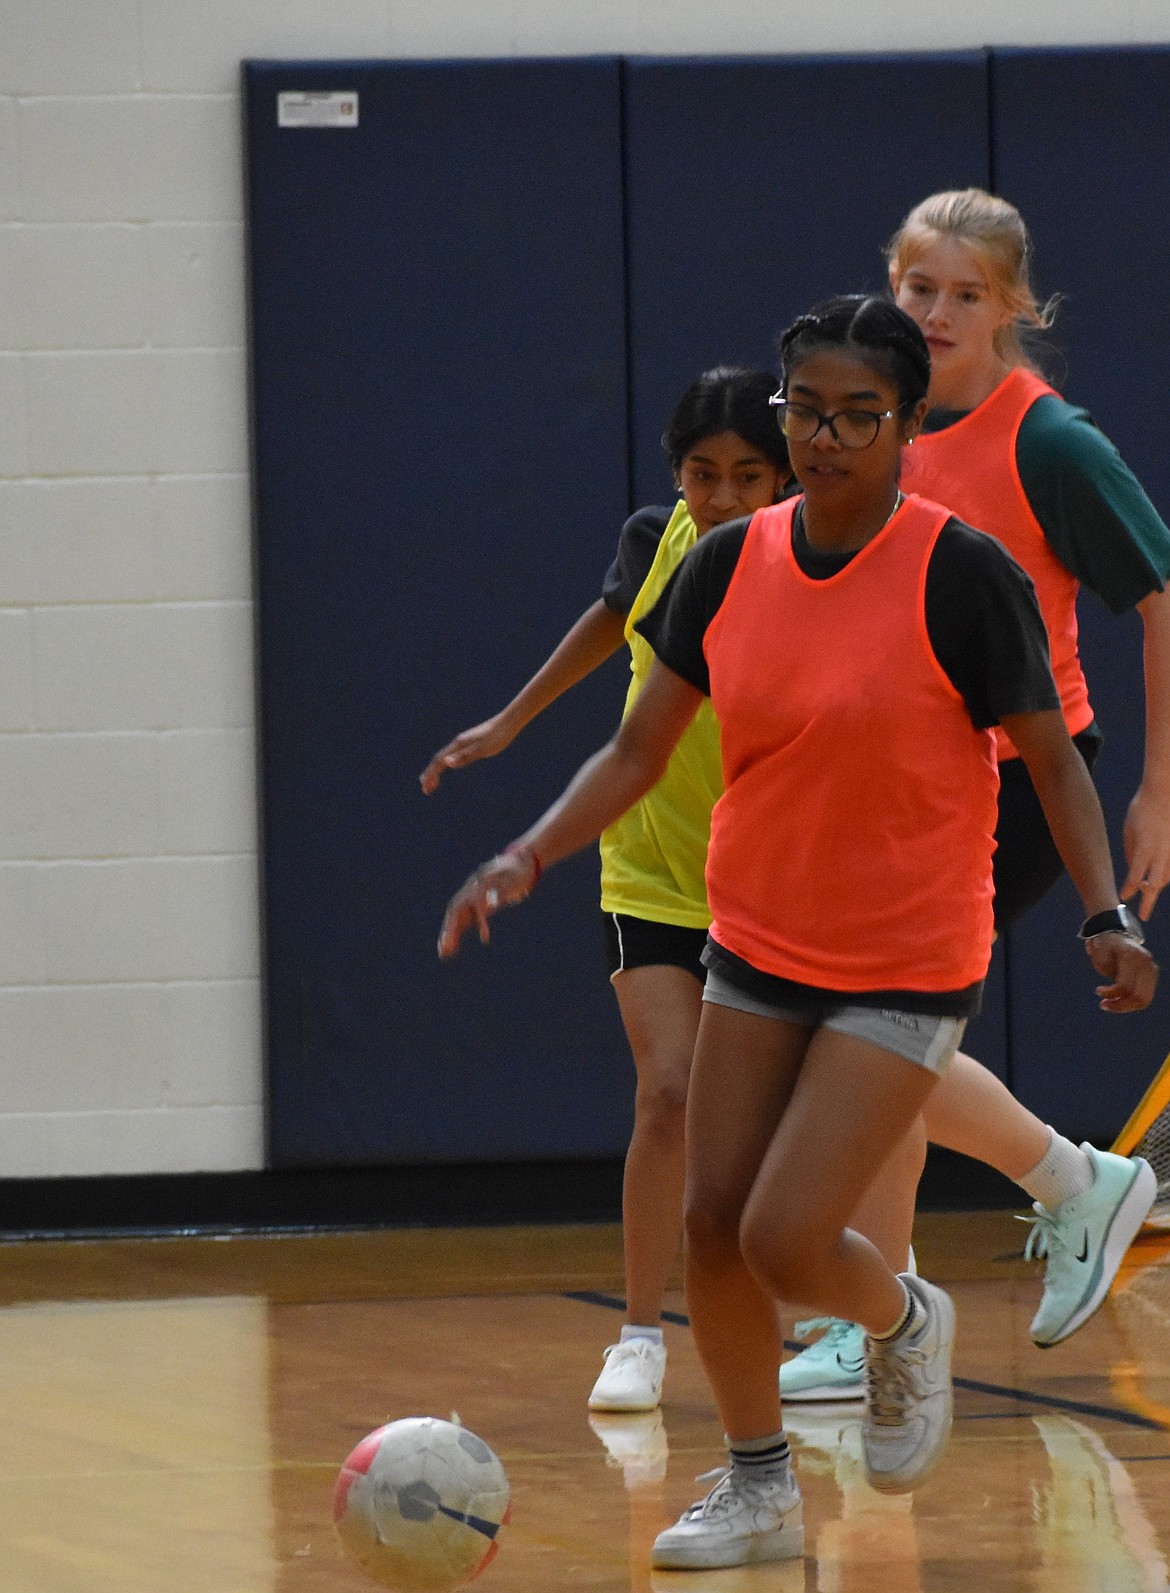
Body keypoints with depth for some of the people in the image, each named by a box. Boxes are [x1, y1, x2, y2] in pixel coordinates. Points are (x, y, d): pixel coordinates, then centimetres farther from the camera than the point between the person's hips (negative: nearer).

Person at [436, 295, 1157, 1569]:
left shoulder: (963, 575, -16)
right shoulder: (727, 566, -3)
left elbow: (1052, 758, -8)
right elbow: (638, 751, 5)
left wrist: (1105, 915, -20)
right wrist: (526, 859, -9)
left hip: (906, 970, -5)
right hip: (757, 948, 5)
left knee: (786, 1239, -14)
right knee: (711, 1224, 2)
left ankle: (907, 1325, 20)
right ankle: (758, 1492, 21)